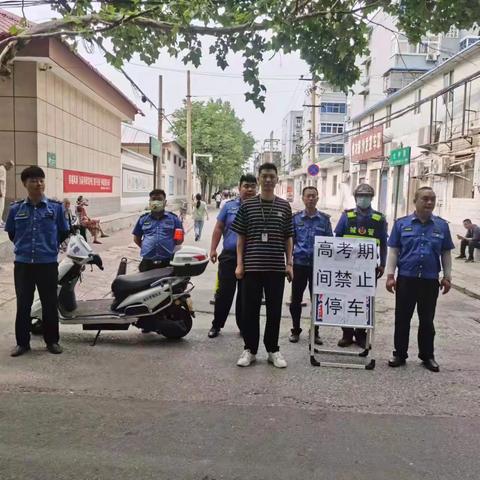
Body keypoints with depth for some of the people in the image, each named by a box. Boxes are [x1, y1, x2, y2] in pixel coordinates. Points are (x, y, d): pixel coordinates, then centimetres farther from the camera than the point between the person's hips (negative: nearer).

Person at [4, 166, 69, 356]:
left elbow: (63, 233, 8)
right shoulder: (15, 208, 1)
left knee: (50, 304, 8)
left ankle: (52, 341, 21)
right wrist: (24, 247, 14)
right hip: (23, 264, 1)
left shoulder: (56, 207, -2)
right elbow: (11, 233, 14)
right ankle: (22, 342, 21)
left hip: (48, 264, -1)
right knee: (23, 305, 8)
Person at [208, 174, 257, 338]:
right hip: (229, 256, 0)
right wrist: (213, 249, 1)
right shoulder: (229, 206, 5)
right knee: (224, 292, 5)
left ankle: (243, 326, 22)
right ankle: (216, 325, 18)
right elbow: (218, 228, 8)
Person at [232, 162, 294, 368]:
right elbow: (241, 237, 5)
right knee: (249, 309, 5)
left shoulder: (285, 206, 6)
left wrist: (289, 263, 3)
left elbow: (288, 238, 9)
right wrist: (239, 263, -1)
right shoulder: (247, 205, 3)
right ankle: (250, 349, 19)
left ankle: (273, 349, 23)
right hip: (252, 266, -1)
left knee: (274, 310, 9)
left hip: (276, 267, 1)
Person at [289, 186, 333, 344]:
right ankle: (295, 330, 22)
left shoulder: (324, 219, 3)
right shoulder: (296, 218, 2)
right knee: (296, 299, 6)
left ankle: (315, 332, 21)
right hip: (299, 264, 0)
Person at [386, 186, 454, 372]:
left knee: (427, 320, 11)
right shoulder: (402, 223, 0)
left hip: (430, 281, 1)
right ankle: (400, 354, 19)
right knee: (402, 319, 7)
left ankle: (427, 356, 24)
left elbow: (446, 253, 9)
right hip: (406, 279, -1)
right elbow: (394, 251, 0)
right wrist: (390, 275, -6)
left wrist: (447, 276, 4)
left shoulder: (442, 225, 4)